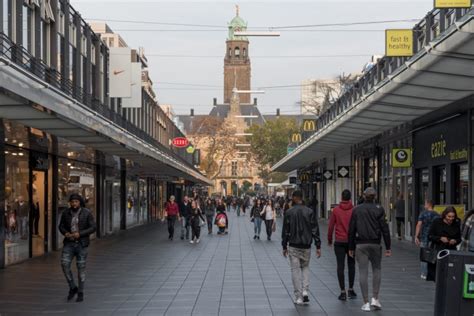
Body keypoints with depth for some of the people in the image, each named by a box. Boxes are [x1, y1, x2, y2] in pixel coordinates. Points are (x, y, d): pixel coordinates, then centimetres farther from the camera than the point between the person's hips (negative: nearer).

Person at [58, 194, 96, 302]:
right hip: (69, 243, 2)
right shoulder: (66, 213, 2)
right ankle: (72, 288, 7)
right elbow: (61, 226, 12)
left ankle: (80, 293, 13)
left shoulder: (87, 213, -7)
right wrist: (65, 233, -11)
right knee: (65, 264, -11)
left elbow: (93, 227, -8)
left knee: (81, 268, 2)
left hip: (81, 244, -2)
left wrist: (80, 234, -20)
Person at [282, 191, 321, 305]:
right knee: (305, 267, 20)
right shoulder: (309, 212, -1)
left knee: (295, 269, 4)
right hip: (306, 246, 2)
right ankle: (305, 290, 1)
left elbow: (285, 231, -2)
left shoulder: (289, 213, -5)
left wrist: (284, 246, 7)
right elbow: (315, 230, -3)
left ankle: (298, 297, 2)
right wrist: (318, 246, 0)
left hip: (293, 246, -2)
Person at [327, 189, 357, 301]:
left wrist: (329, 240, 12)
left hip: (339, 241, -1)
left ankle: (343, 291, -2)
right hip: (352, 241, 1)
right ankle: (351, 289, 16)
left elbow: (331, 226, 1)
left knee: (340, 266, 2)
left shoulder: (336, 210, -2)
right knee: (351, 265, 14)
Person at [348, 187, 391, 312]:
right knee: (377, 269, 14)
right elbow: (385, 229, -5)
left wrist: (351, 248, 10)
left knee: (363, 272, 2)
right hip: (375, 243, -1)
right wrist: (388, 247, -1)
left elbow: (351, 230, 4)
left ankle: (366, 303, 1)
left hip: (360, 244, 1)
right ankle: (375, 298, 6)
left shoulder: (356, 210, 4)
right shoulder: (379, 209, -2)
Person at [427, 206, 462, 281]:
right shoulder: (437, 222, 0)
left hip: (451, 250, 2)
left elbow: (459, 238, 16)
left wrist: (455, 241, -6)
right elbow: (430, 236, 1)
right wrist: (440, 238, -14)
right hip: (437, 249, -2)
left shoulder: (456, 225, 8)